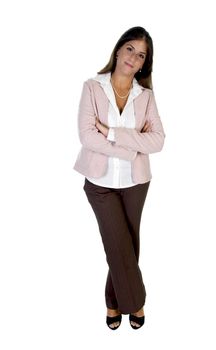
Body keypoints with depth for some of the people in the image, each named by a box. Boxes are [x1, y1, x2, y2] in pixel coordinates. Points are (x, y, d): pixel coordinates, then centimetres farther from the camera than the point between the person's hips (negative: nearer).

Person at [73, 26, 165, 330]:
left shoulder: (146, 95, 1)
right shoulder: (92, 87, -5)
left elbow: (158, 140, -11)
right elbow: (87, 136, -15)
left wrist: (111, 132, -19)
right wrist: (133, 145, -16)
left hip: (135, 182, 2)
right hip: (100, 182, -2)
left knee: (126, 245, 12)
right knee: (120, 246, 1)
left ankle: (116, 302, 35)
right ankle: (134, 301, 27)